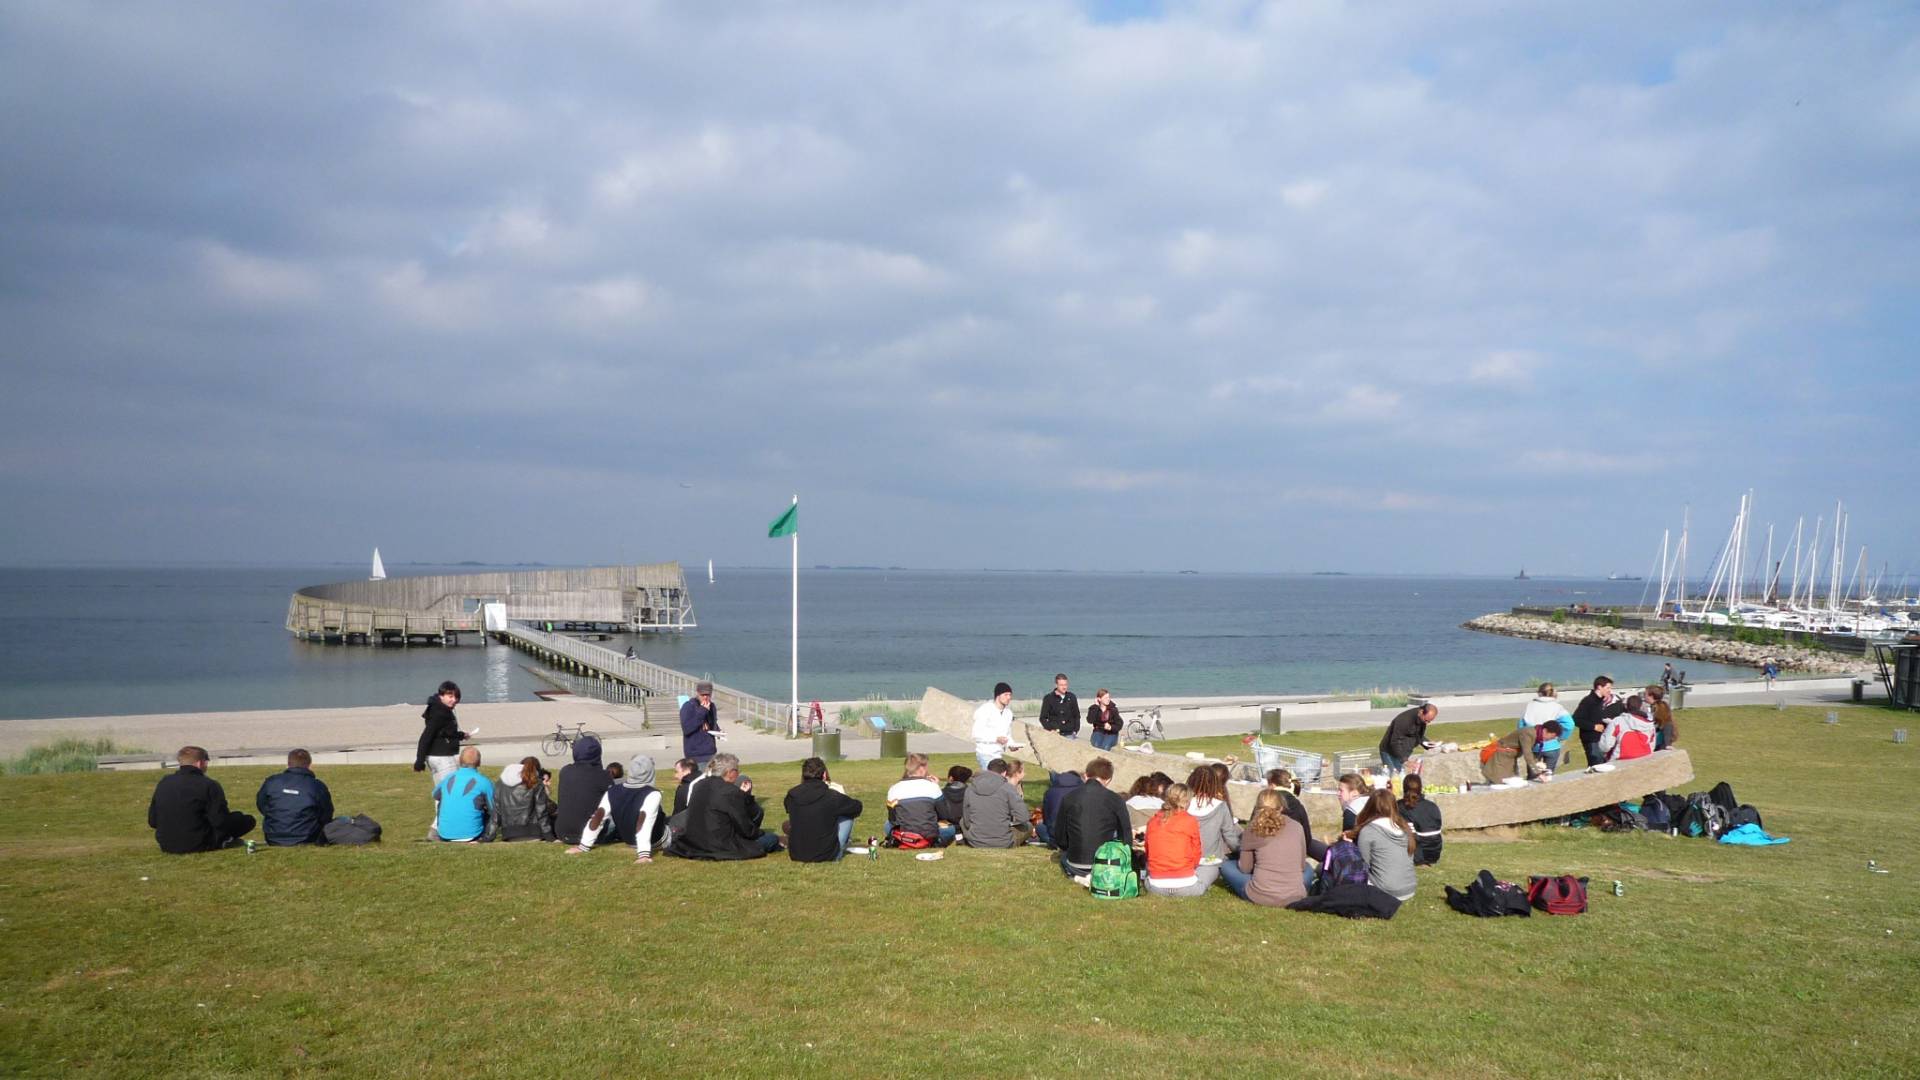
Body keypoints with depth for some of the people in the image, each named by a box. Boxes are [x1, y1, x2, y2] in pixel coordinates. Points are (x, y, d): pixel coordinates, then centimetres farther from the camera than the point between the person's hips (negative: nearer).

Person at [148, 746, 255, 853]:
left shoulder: (163, 782, 4)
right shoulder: (209, 785, -15)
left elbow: (152, 822, 8)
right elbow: (221, 822, -18)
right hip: (198, 846, -6)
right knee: (247, 820, 5)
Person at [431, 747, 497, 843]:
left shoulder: (448, 778, 4)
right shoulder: (484, 782, -8)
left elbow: (435, 795, 26)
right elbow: (494, 811, -4)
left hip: (444, 836, 3)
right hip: (471, 836, -3)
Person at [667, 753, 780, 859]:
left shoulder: (699, 786, 6)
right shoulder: (731, 791, -18)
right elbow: (746, 830, -12)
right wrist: (761, 832, 11)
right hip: (721, 848, -8)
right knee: (772, 839, 4)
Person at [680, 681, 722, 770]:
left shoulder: (711, 706, 10)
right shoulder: (688, 707, -11)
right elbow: (686, 729, -22)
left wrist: (717, 730, 3)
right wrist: (702, 712, -23)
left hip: (711, 751, 7)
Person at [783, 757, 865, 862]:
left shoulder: (791, 796, -5)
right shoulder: (832, 796, -14)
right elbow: (858, 807, 4)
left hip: (796, 856, 3)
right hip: (827, 856, -3)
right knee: (848, 813, 14)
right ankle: (845, 841, 40)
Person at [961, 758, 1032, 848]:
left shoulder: (970, 788, 0)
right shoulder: (1008, 788, -10)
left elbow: (967, 821, 4)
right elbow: (1022, 818, -13)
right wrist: (1010, 821, 7)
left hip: (976, 843, 2)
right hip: (1003, 844, -2)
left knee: (962, 822, 32)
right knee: (1028, 826, 23)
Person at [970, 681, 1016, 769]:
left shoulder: (1008, 713, 8)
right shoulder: (985, 710, -13)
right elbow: (977, 734, -17)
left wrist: (1011, 744, -3)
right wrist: (996, 739, -25)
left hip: (998, 753, 7)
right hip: (985, 753, -7)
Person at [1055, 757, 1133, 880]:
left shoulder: (1068, 798, -1)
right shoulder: (1115, 800, -7)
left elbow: (1059, 839, 4)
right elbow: (1126, 839, -3)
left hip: (1075, 867, 2)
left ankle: (1079, 875, 15)